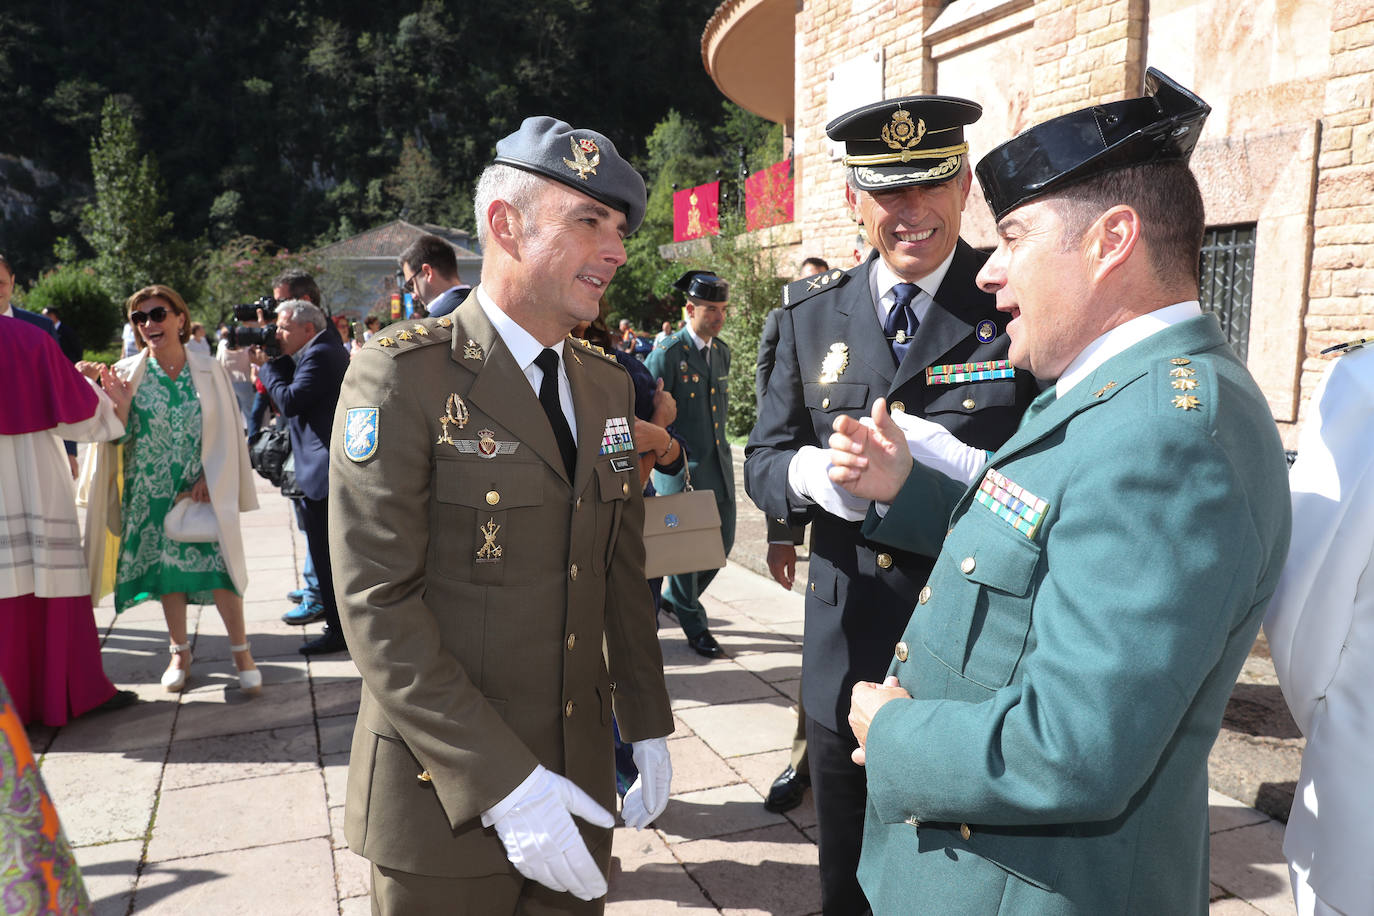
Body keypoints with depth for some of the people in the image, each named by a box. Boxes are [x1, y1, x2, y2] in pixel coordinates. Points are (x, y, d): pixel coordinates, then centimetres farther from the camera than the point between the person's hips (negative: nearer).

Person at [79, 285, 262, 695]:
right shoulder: (127, 373, 1)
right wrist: (101, 393, -20)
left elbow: (228, 433, 1)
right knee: (165, 569, 8)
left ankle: (241, 651, 9)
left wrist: (209, 480, -8)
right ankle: (180, 653, 23)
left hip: (204, 491, -1)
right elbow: (118, 434, -5)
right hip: (151, 494, 2)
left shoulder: (210, 371, 0)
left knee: (216, 566, -5)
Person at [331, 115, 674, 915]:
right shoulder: (403, 375, -13)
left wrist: (649, 727, 9)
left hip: (577, 779, 6)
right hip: (445, 797, -5)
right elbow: (379, 606, -18)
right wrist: (501, 782, -21)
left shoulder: (608, 386, 6)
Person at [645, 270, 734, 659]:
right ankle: (695, 627, 19)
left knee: (722, 541, 10)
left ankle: (674, 596, 34)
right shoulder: (667, 353, -12)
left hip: (717, 462, 7)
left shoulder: (722, 351, 10)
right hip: (680, 467, -7)